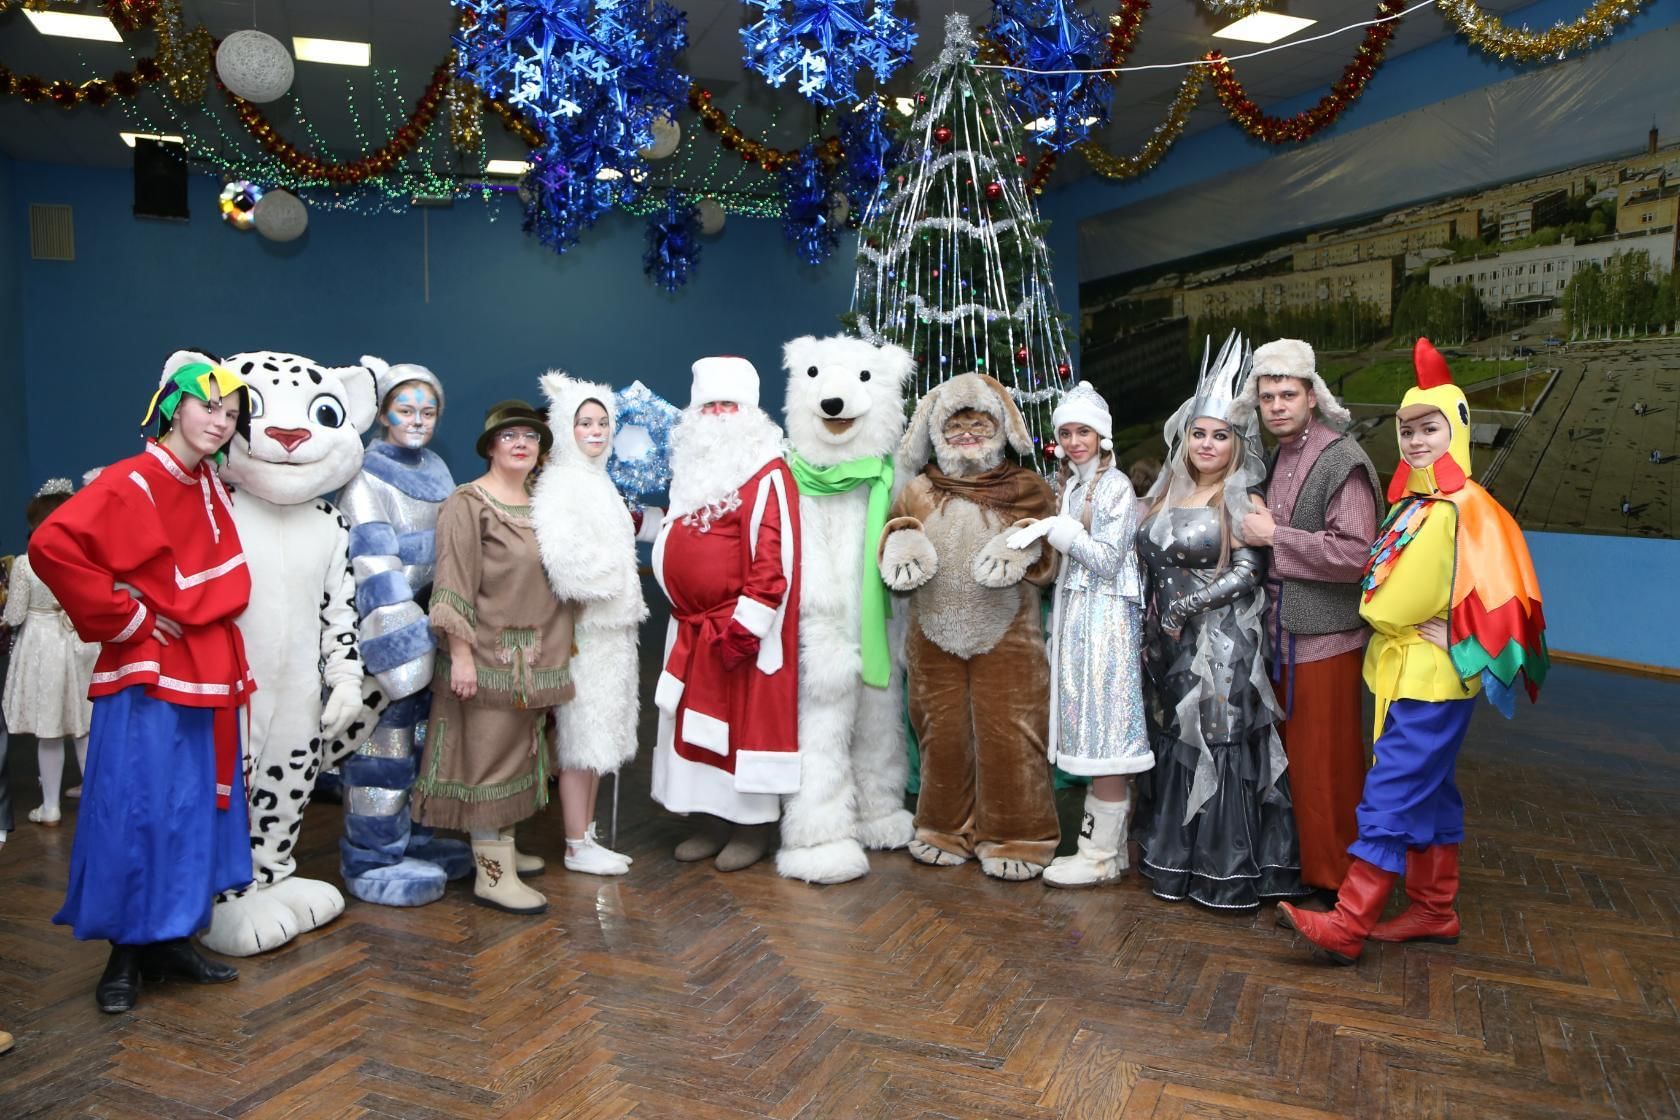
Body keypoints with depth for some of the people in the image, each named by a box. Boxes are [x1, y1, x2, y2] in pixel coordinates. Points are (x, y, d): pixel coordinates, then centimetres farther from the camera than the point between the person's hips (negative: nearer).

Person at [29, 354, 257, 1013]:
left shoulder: (209, 486, 9)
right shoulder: (130, 485, -15)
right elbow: (51, 546, -27)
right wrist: (125, 618, -19)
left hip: (207, 677, 8)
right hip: (147, 680, -8)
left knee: (195, 813, 12)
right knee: (136, 813, -1)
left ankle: (172, 941, 24)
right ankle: (125, 955, 13)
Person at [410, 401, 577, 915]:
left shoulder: (540, 504, 11)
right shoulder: (467, 503, -10)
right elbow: (454, 586, -15)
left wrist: (556, 649, 15)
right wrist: (460, 654, -20)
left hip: (533, 656, 8)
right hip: (488, 654, -7)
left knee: (518, 751, 14)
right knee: (489, 754, -2)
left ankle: (500, 847, 28)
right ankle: (492, 874, 4)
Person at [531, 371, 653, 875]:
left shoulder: (600, 483, 15)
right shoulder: (560, 484, -13)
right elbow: (565, 561, -24)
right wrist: (602, 587, -12)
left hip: (612, 626, 9)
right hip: (582, 629, -9)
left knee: (599, 736, 13)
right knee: (581, 737, -2)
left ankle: (586, 836, 22)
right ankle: (577, 846, 7)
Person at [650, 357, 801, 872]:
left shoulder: (767, 475, -11)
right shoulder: (691, 472, 14)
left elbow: (775, 557, -18)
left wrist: (746, 623, -21)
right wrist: (683, 611, 20)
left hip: (743, 629, -8)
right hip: (692, 629, 8)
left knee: (749, 722, 1)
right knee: (698, 723, 12)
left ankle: (755, 827, 13)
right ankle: (713, 822, 25)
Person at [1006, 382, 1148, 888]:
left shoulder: (1115, 486, -7)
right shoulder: (1071, 485, 16)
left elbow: (1108, 560, -13)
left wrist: (1058, 530, -15)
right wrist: (1047, 535, 5)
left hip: (1105, 618, -8)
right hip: (1075, 615, 8)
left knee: (1106, 736, -4)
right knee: (1095, 735, 9)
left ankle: (1099, 856, 2)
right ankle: (1109, 846, 16)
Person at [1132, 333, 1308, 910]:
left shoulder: (1241, 502, -7)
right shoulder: (1168, 496, 12)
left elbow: (1244, 574, -13)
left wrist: (1183, 608, -15)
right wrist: (1153, 630, 8)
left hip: (1221, 648, -6)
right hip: (1169, 646, 7)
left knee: (1221, 747, -4)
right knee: (1174, 742, 12)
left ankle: (1228, 870, 7)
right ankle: (1176, 859, 24)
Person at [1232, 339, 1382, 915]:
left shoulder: (1342, 461, -13)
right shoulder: (1276, 460, 13)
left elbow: (1354, 553, -23)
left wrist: (1274, 536, -18)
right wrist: (1259, 534, 6)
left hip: (1325, 640, -8)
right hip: (1282, 635, 8)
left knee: (1325, 766, 1)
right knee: (1291, 759, 16)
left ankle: (1332, 883, 14)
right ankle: (1299, 865, 30)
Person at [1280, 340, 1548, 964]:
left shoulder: (1457, 510, -18)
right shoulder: (1413, 502, 11)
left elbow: (1402, 600, -18)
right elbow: (1384, 584, 15)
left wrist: (1372, 607, -1)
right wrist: (1382, 606, -3)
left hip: (1434, 672, -9)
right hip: (1405, 668, 9)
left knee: (1392, 796, -9)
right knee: (1427, 791, 15)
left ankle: (1347, 926, -6)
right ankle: (1435, 912, 27)